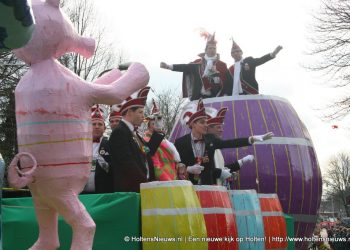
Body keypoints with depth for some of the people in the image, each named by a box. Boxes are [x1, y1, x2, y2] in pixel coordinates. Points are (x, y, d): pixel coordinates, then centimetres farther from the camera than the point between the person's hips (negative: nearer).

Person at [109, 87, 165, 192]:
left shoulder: (133, 133, 18)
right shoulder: (119, 132, -11)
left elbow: (148, 152, 18)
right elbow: (127, 163, -18)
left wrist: (157, 132, 13)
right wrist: (145, 183, -16)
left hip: (140, 188, 9)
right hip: (129, 189, -9)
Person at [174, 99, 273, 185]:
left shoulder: (210, 139, 5)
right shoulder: (180, 142, -7)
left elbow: (230, 143, -3)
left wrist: (253, 139, -11)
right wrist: (189, 169, -22)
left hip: (207, 185, 4)